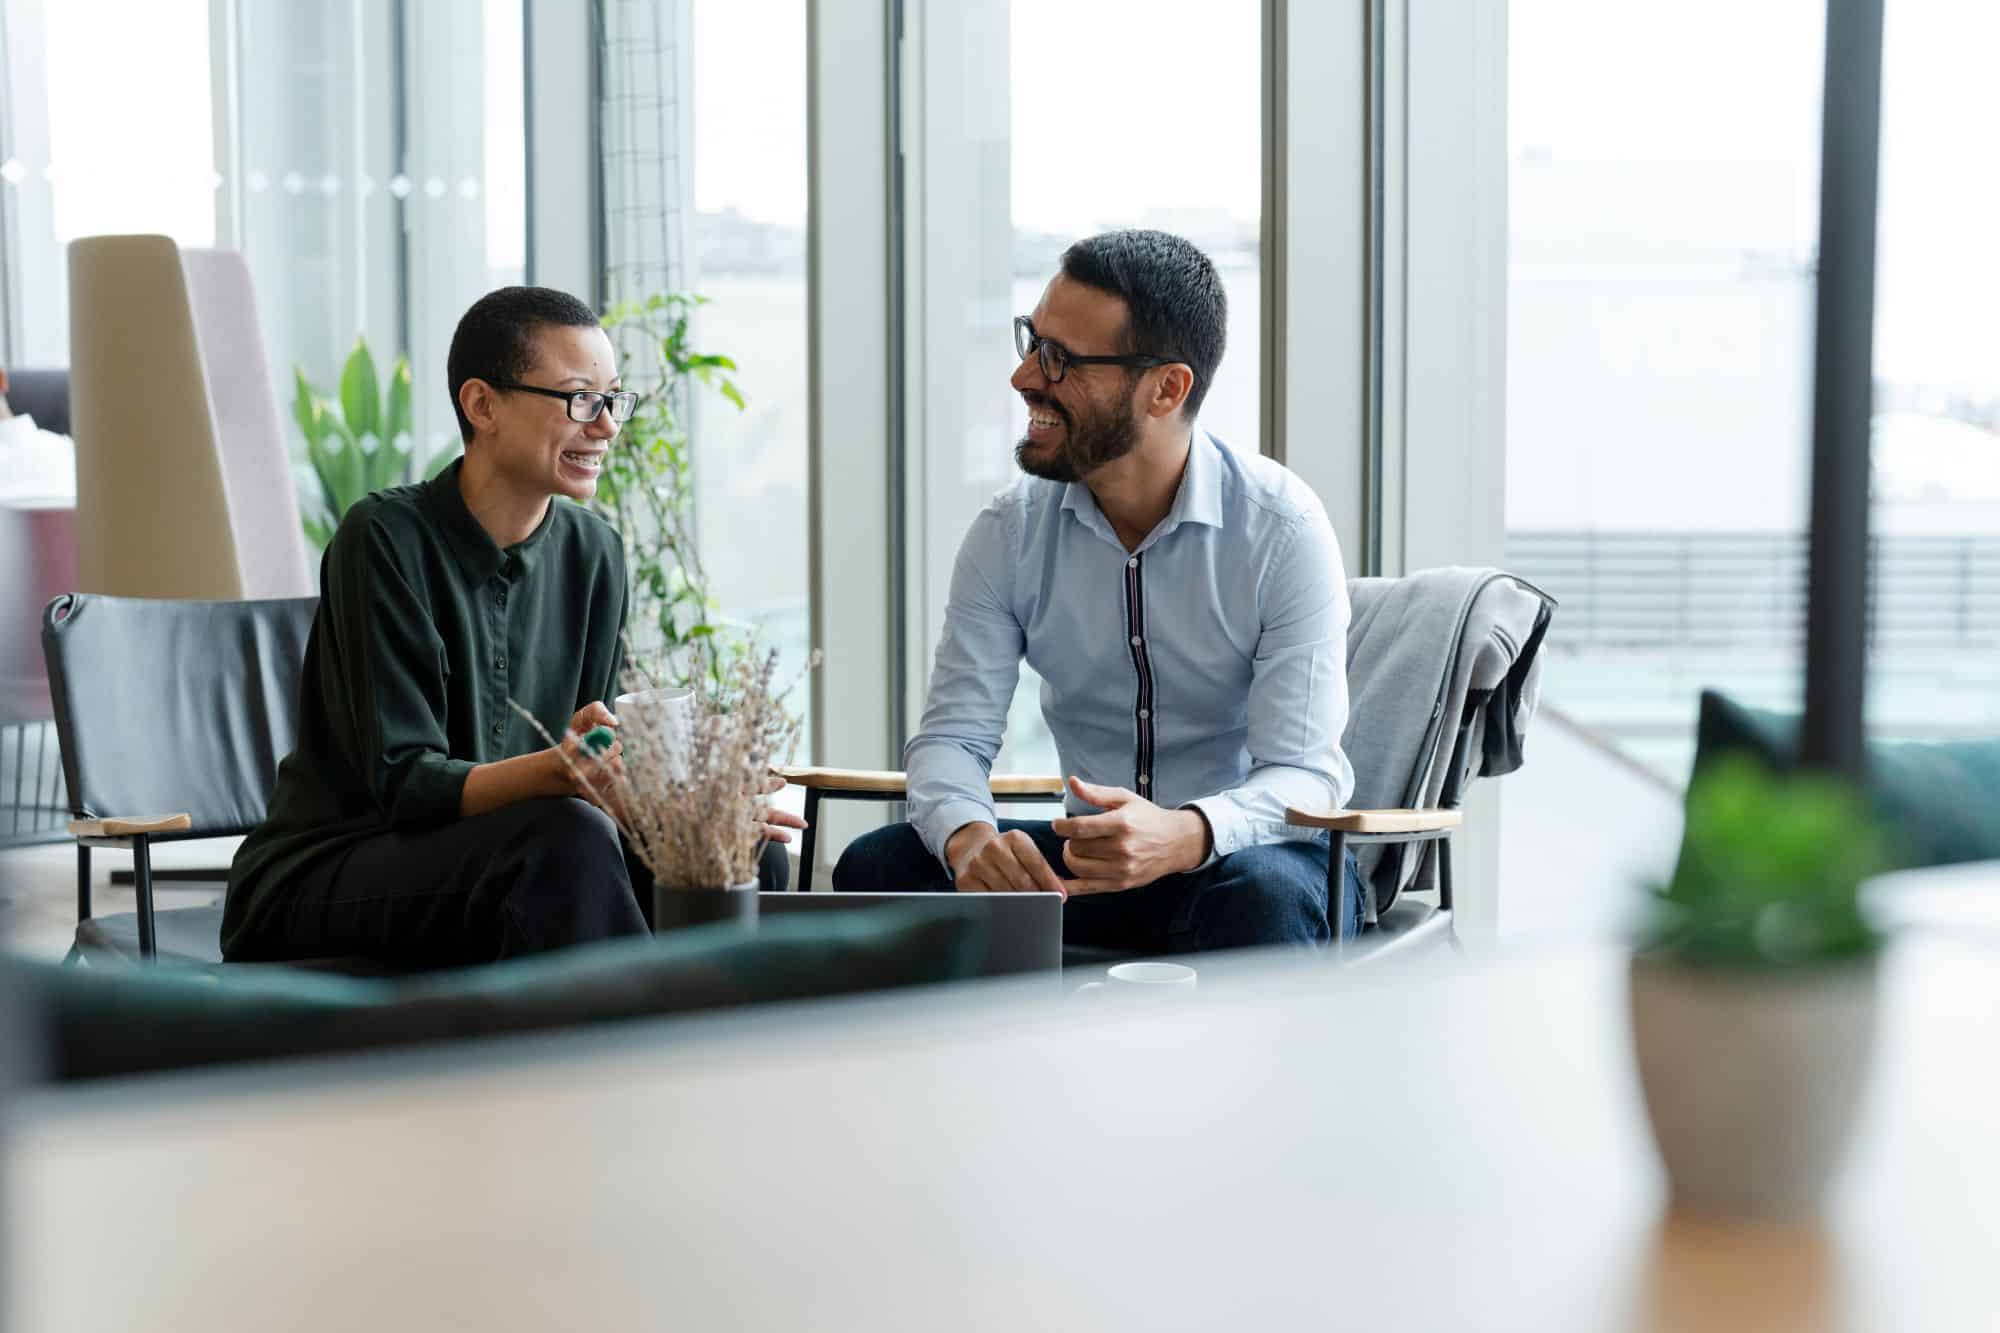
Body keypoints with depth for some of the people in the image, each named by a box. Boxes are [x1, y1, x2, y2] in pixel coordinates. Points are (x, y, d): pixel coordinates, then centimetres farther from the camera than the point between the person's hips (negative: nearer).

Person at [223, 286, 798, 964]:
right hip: (318, 878, -6)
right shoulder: (386, 538, -14)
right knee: (566, 837, -33)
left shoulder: (592, 553, 5)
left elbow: (594, 766, 3)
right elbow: (403, 784, -20)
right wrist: (558, 772, -39)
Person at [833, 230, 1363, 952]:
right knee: (876, 868, -20)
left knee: (1265, 892, -39)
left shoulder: (1282, 527, -14)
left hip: (1238, 848, -3)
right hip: (1085, 864, 4)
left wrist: (1184, 836, -42)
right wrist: (968, 835, -31)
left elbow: (1302, 774, -19)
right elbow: (952, 733, -6)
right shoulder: (1011, 531, -2)